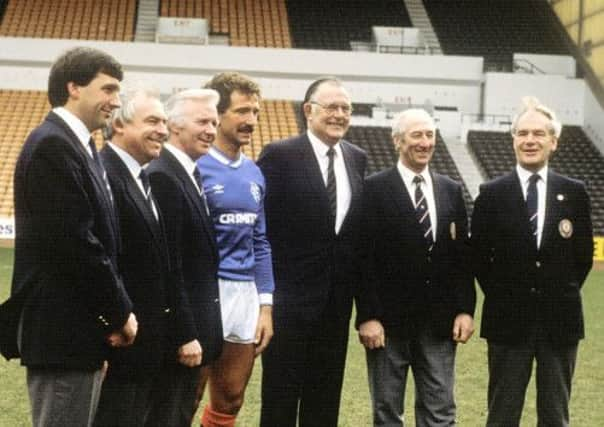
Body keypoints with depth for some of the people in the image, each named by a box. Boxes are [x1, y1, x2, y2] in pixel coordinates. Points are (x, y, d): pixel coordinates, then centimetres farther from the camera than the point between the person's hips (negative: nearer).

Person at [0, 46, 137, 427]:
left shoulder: (78, 146, 14)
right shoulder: (52, 145, -16)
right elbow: (74, 244, -22)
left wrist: (114, 312, 4)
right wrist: (120, 311, -12)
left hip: (75, 327, 10)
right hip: (62, 330, -10)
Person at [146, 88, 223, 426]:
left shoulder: (191, 174, 13)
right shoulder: (162, 177, -16)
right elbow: (166, 267, -20)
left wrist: (199, 330, 14)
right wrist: (186, 334, -20)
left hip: (194, 325, 9)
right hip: (177, 331, -9)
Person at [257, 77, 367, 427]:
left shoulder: (357, 158, 9)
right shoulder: (279, 155, -8)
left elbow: (358, 226, 12)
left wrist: (355, 282, 6)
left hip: (337, 300, 5)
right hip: (290, 298, -5)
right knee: (280, 397, 5)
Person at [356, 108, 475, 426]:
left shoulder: (451, 190, 11)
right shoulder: (374, 189, -4)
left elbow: (462, 255, 10)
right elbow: (364, 258, -8)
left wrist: (465, 309, 3)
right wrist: (367, 316, -13)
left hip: (439, 320, 4)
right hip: (389, 320, -4)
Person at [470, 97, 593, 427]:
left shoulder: (574, 193, 2)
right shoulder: (492, 194, -1)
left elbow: (584, 253, 9)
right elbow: (478, 254, 4)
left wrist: (564, 293, 5)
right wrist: (500, 295, 1)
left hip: (560, 318, 1)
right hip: (509, 319, -1)